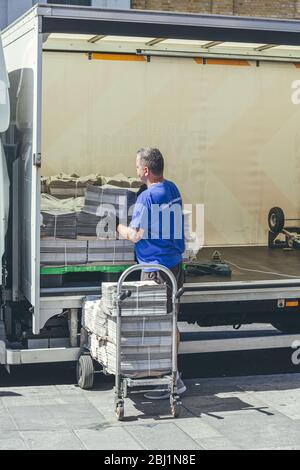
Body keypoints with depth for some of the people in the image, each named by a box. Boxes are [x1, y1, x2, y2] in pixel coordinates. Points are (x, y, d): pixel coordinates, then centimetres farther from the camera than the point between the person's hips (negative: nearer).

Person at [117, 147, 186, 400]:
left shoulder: (147, 197, -17)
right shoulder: (173, 189, 8)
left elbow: (136, 235, -18)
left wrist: (119, 227, 2)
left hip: (155, 268, -9)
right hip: (175, 265, 9)